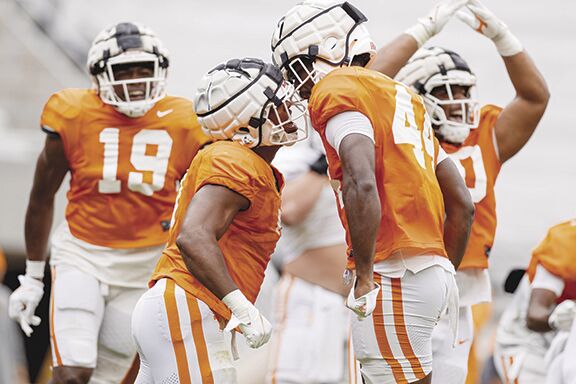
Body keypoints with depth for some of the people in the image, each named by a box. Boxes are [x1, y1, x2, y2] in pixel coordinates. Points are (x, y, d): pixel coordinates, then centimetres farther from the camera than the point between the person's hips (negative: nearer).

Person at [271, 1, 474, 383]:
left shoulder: (336, 91, -5)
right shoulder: (403, 96, 22)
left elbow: (362, 185, -23)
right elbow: (462, 205, 21)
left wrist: (365, 275, -17)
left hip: (393, 276, -9)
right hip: (433, 269, 9)